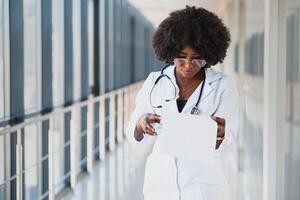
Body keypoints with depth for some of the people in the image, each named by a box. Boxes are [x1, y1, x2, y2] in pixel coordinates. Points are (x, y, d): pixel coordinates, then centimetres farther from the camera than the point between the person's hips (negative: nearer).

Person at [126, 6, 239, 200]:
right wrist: (141, 123, -20)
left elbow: (224, 143, -9)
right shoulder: (155, 82, 1)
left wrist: (218, 134, -32)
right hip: (161, 184, 2)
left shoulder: (223, 85, -4)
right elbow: (135, 136, 3)